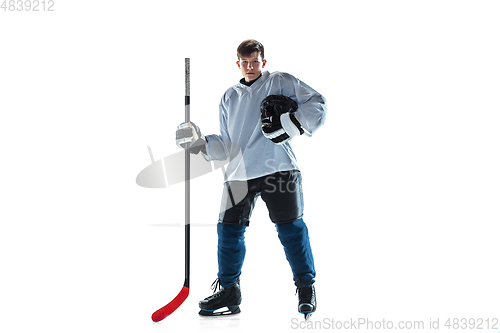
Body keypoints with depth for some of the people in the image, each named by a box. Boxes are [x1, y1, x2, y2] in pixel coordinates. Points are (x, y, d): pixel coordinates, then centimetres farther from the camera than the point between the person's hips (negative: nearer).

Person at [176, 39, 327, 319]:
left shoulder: (281, 82, 7)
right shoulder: (230, 98, 20)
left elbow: (317, 103, -1)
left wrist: (293, 122, -16)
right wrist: (202, 144, 2)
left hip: (279, 169, -4)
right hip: (240, 173, 4)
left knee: (291, 228, -5)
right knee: (229, 228, 0)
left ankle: (307, 289, 9)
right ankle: (229, 291, 14)